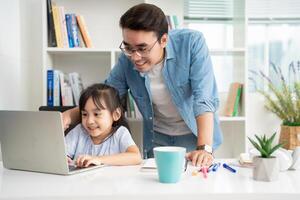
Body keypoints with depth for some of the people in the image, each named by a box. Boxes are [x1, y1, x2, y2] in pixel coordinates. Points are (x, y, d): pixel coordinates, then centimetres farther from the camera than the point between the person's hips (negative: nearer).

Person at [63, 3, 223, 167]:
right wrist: (69, 115, -24)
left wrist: (204, 148, -40)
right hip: (157, 140, 3)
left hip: (196, 135, -2)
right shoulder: (126, 60, -14)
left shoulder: (191, 43, -24)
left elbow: (204, 98, -29)